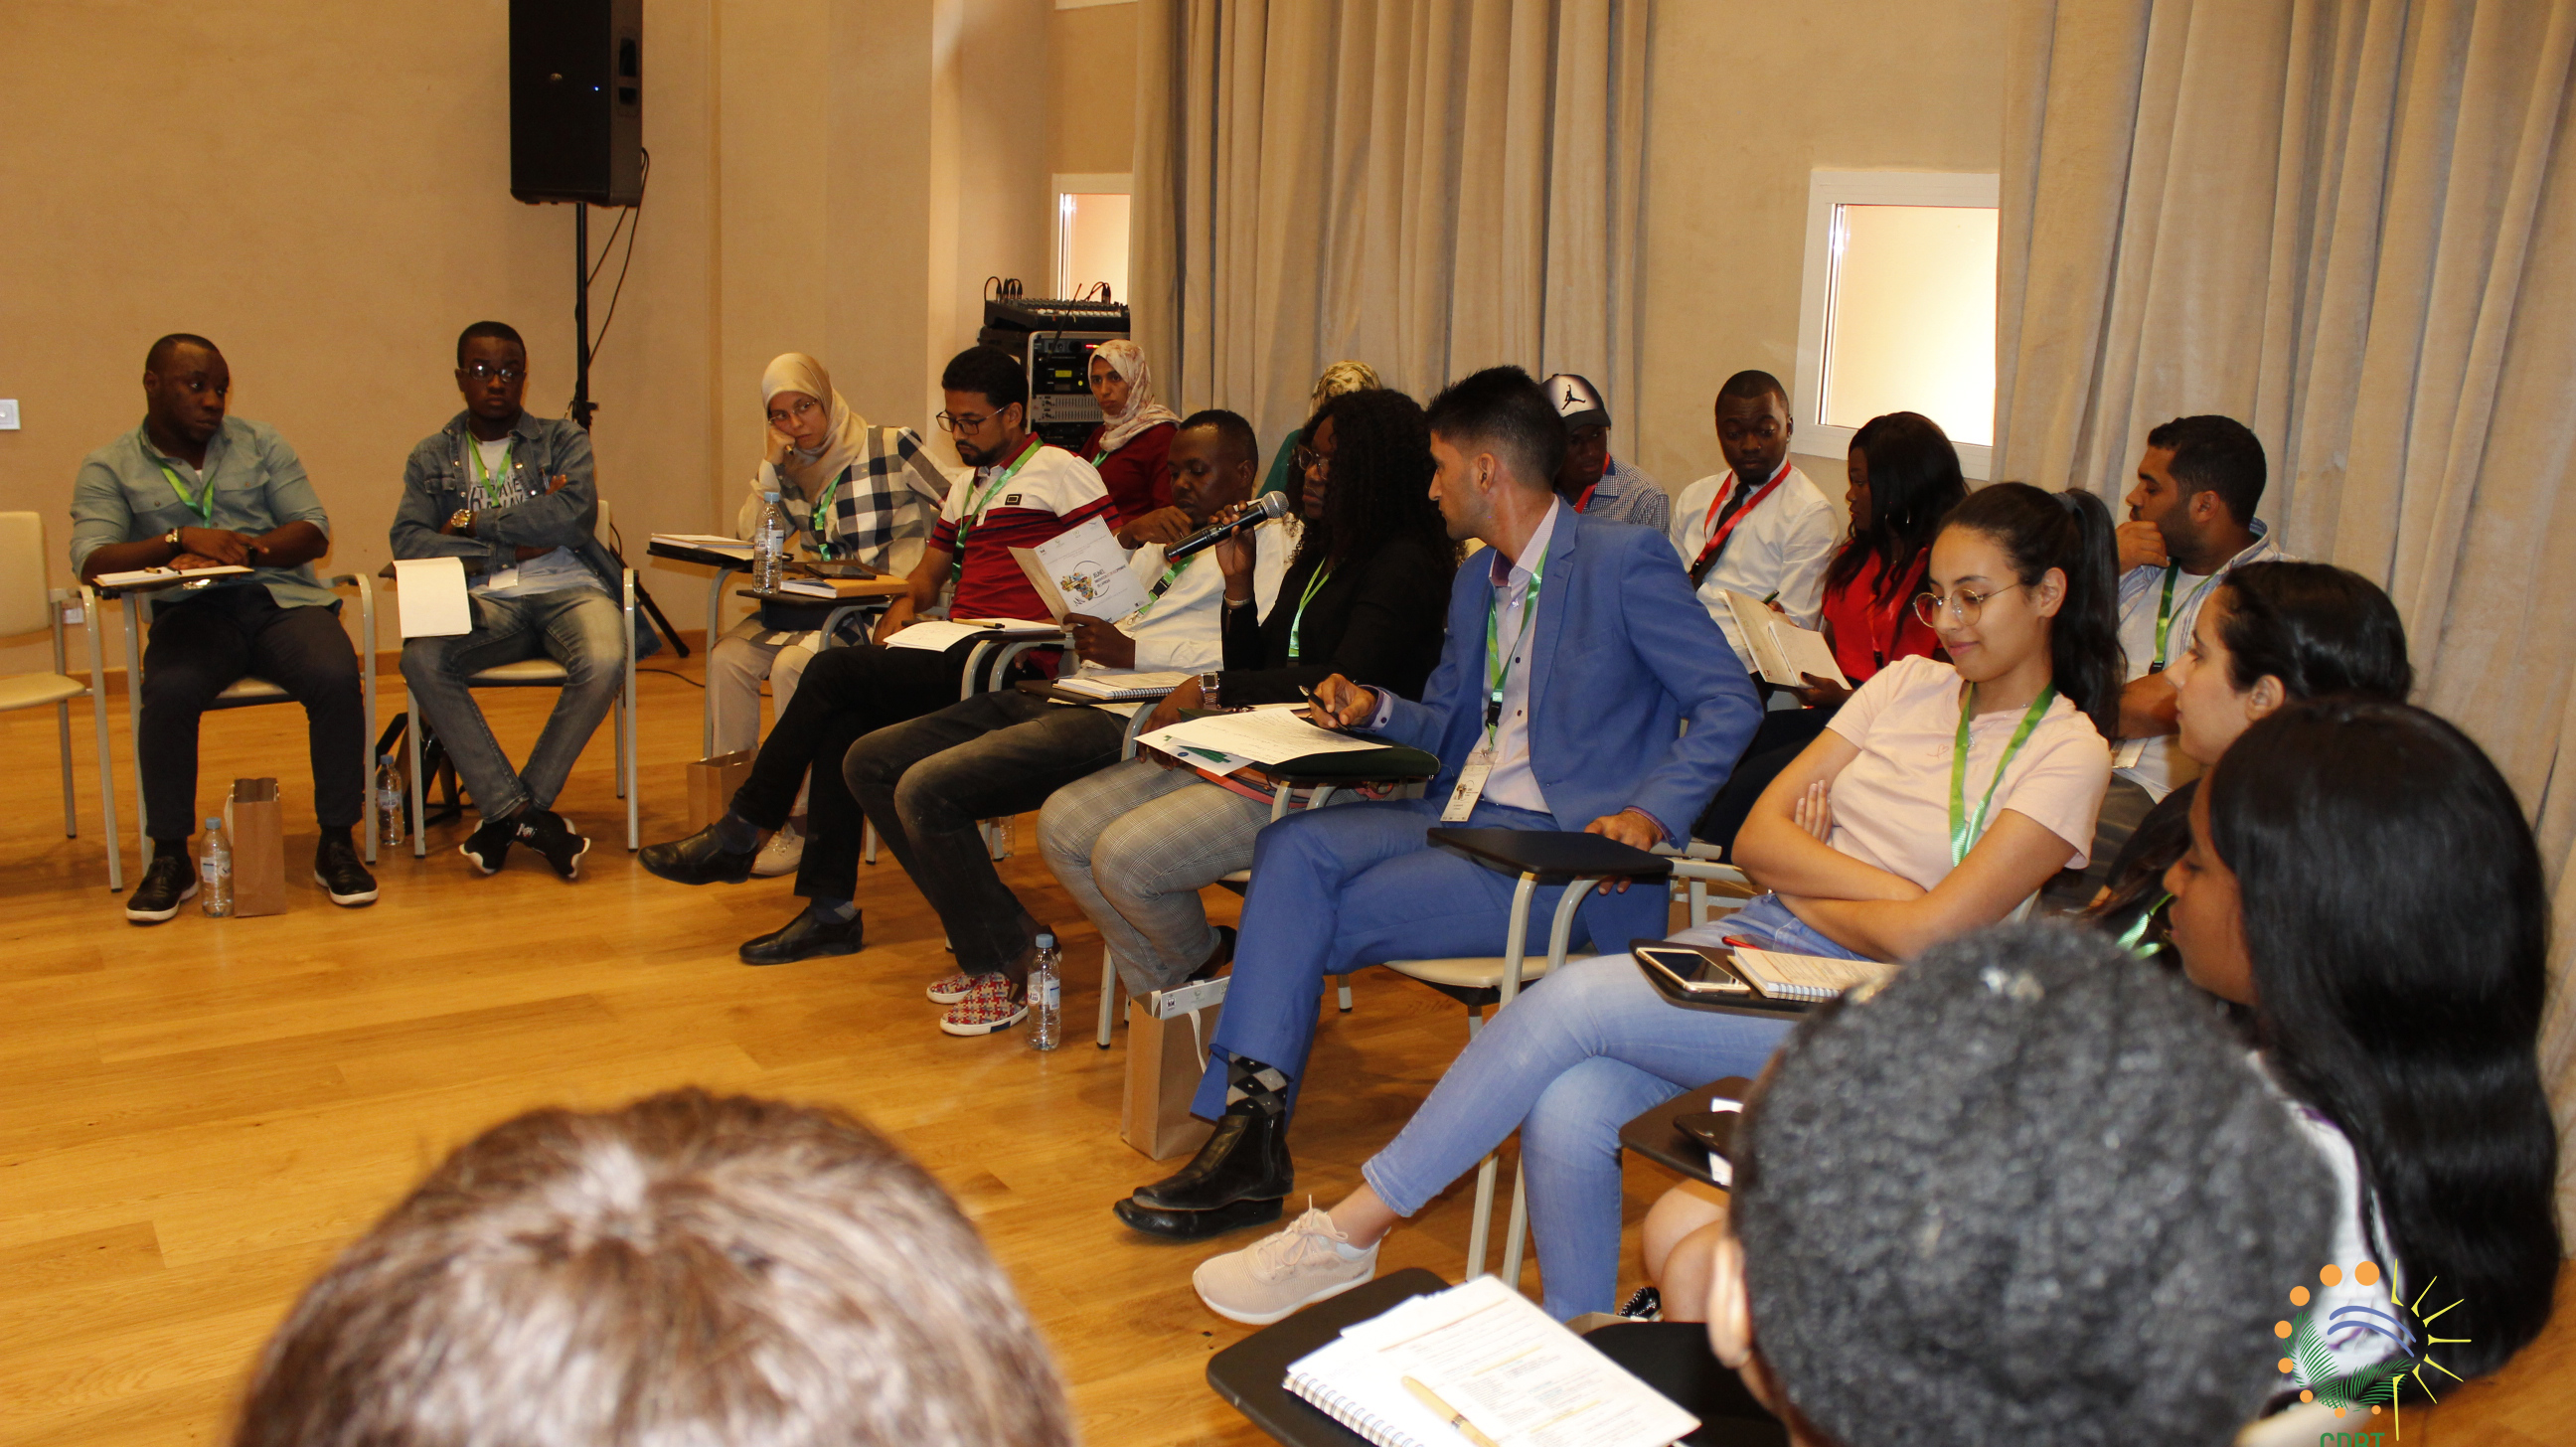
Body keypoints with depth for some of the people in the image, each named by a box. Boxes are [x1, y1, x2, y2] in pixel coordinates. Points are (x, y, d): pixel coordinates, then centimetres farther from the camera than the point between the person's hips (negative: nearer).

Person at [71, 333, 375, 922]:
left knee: (337, 678, -30)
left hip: (282, 598, 1)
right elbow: (92, 562, -4)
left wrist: (241, 550, -12)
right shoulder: (108, 468, 10)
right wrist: (182, 540, -20)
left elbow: (315, 531, 6)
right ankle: (170, 858, -17)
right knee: (169, 692, -34)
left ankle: (336, 845, -18)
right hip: (192, 614, -1)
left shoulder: (259, 442, 15)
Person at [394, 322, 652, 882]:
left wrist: (473, 524, -4)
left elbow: (576, 513, -7)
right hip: (486, 600, 1)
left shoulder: (563, 440, 13)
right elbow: (408, 544, 0)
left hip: (567, 588, -1)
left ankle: (513, 811, -16)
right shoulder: (431, 458, 16)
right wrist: (513, 548, -7)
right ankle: (527, 817, -25)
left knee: (603, 663, -34)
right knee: (421, 660, -31)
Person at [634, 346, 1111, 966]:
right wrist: (905, 604, 6)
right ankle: (830, 909, -16)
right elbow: (932, 567, 29)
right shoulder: (967, 485, 28)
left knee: (834, 670, -18)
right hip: (957, 653, 8)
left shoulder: (1060, 471, 1)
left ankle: (738, 836, -5)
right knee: (843, 718, -18)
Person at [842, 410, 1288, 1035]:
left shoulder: (1264, 542, 1)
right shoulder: (1171, 537, 30)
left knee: (926, 789, -24)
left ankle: (1005, 958, -3)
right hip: (1062, 697, 10)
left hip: (1124, 721, -10)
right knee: (869, 764, 3)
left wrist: (1133, 651, -20)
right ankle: (1001, 931, 6)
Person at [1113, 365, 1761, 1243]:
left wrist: (1651, 813, -23)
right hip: (1459, 820, 8)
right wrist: (1377, 711, 4)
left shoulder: (1624, 561, -6)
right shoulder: (1475, 580, 19)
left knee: (1322, 919, -19)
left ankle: (1254, 1137, -7)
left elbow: (1729, 702, -10)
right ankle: (1247, 1122, -22)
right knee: (1294, 847, -18)